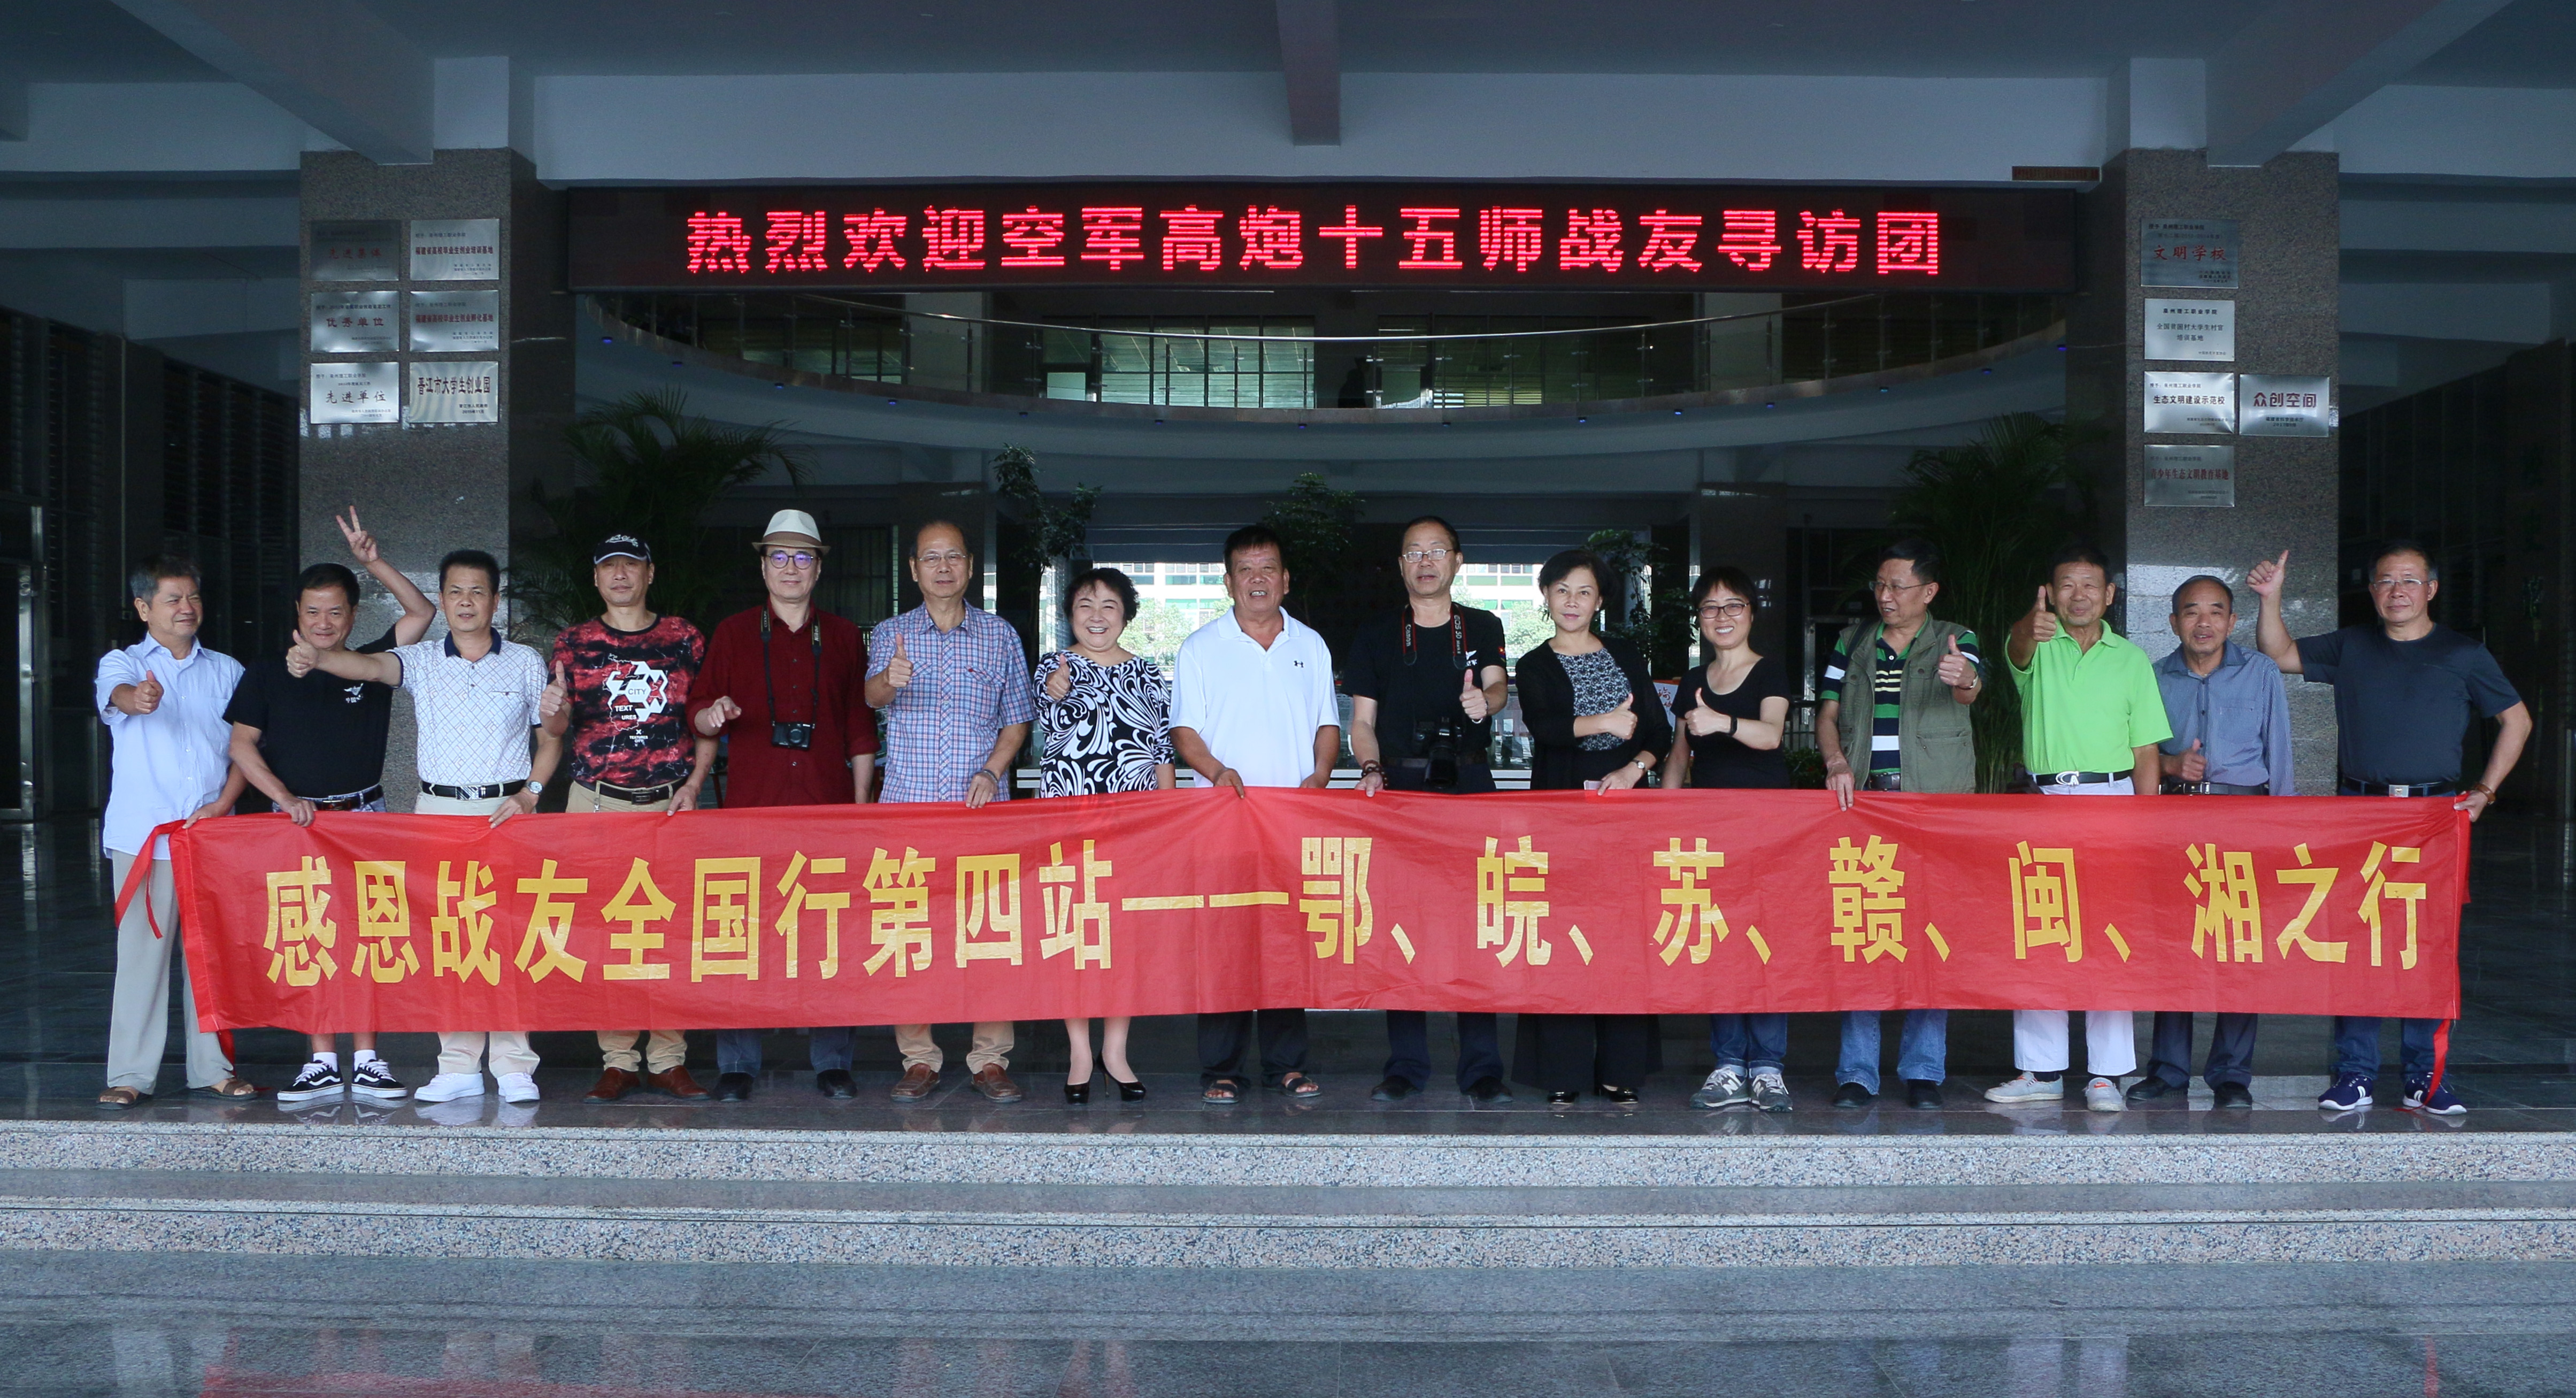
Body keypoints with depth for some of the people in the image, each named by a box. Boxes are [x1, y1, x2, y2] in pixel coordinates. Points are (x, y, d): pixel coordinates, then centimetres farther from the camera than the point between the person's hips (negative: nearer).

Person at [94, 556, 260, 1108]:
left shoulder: (227, 671, 13)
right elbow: (116, 693, -20)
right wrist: (138, 698, -45)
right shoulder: (123, 664, 4)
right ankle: (131, 1073, 2)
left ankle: (214, 1067, 13)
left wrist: (224, 803, -5)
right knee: (142, 951, -4)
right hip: (143, 835, -2)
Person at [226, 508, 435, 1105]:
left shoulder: (372, 665, 7)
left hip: (365, 815, 0)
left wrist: (373, 562, -7)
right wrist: (287, 798, -7)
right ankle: (322, 1063, 7)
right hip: (298, 819, 1)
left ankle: (367, 1062, 3)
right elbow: (242, 746, 4)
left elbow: (421, 612, 1)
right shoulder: (267, 675, 7)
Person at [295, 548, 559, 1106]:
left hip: (507, 812, -1)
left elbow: (551, 736, 10)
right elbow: (370, 666, -13)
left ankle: (514, 1065, 2)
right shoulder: (422, 661, 6)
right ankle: (458, 1065, 8)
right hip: (438, 809, 2)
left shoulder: (526, 663, 7)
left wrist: (530, 792, -4)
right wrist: (316, 658, -33)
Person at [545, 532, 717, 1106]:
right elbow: (557, 729, 6)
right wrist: (555, 711, -17)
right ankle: (617, 1061, 4)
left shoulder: (684, 638, 9)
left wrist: (693, 784, -2)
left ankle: (669, 1060, 4)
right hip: (596, 801, 0)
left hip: (671, 802, 0)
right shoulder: (573, 642, 9)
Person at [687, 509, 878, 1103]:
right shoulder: (732, 633, 12)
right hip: (751, 808, 0)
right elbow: (697, 713, 10)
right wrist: (712, 715, -14)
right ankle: (737, 1065, 4)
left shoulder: (843, 637, 14)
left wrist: (861, 807, 7)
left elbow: (861, 731, 13)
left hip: (828, 809, 0)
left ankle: (833, 1062, 5)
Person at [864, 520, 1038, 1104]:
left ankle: (990, 1058, 4)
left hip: (982, 805, 0)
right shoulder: (890, 634, 8)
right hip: (907, 804, 0)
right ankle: (919, 1058, 7)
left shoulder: (1000, 635, 10)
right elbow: (873, 693, -11)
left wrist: (992, 771, -5)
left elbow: (1017, 717, 12)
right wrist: (891, 680, -35)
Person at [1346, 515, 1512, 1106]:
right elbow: (1362, 720, 12)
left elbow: (1496, 683, -4)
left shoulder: (1482, 627, 14)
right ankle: (1405, 1066, 2)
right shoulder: (1377, 634, 14)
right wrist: (1371, 767, -7)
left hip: (1470, 784, 0)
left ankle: (1482, 1069, -2)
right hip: (1400, 785, 1)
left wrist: (1484, 699, -28)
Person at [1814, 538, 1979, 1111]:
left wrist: (1962, 679, -41)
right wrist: (1837, 763, -6)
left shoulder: (1955, 641, 6)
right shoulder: (1852, 641, 14)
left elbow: (1970, 688, -16)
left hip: (1935, 801, -2)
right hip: (1860, 799, 2)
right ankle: (1857, 1072, 2)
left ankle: (1923, 1070, 5)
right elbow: (1827, 712, 13)